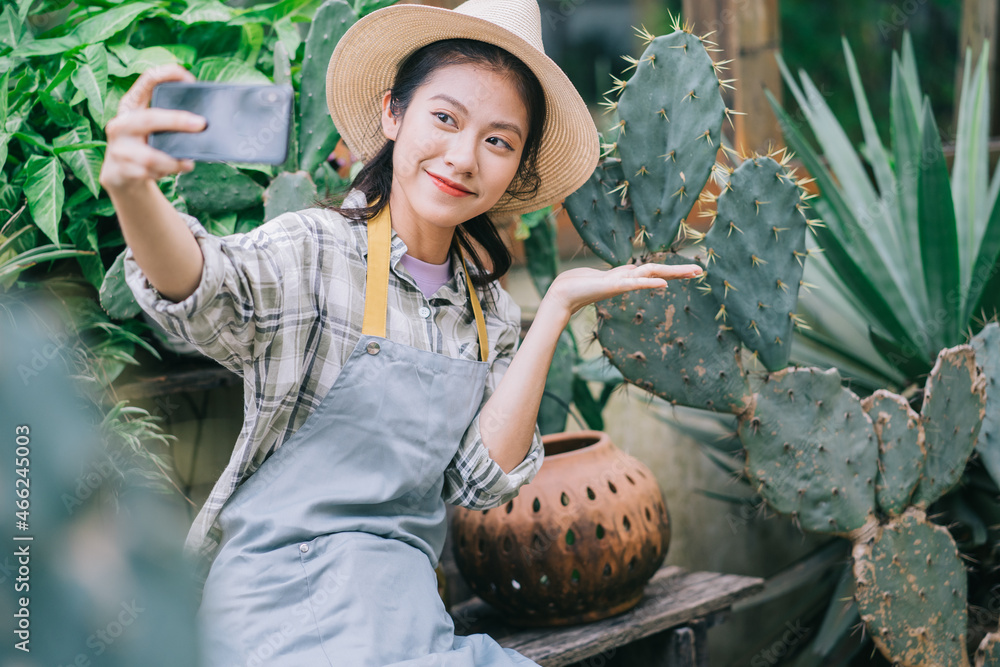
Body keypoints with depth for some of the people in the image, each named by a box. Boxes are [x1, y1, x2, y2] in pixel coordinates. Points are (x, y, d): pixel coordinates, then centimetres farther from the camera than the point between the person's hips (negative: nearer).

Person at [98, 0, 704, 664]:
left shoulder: (491, 313, 8)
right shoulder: (315, 248, -7)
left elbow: (483, 480, -3)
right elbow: (203, 288, -29)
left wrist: (556, 311, -6)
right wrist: (132, 189, -50)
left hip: (402, 605, 6)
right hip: (284, 603, -5)